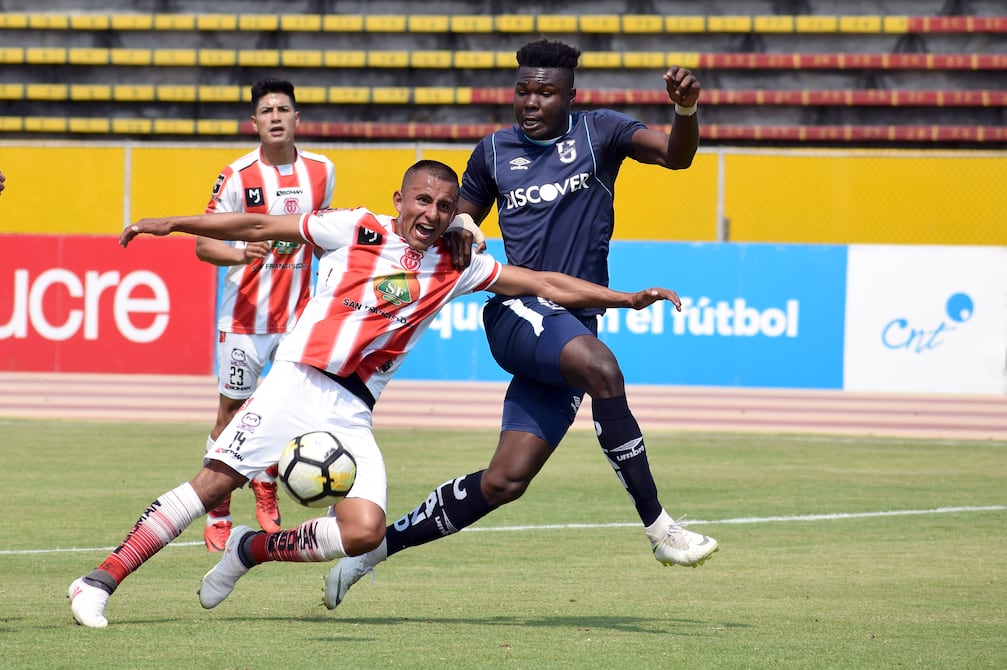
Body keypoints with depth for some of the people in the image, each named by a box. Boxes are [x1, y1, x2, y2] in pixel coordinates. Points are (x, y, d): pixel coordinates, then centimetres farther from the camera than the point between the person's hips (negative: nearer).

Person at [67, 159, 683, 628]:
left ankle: (253, 550, 8)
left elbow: (544, 284, 10)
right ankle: (100, 582, -10)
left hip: (351, 414, 3)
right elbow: (260, 227, 6)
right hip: (297, 384, -3)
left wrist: (628, 298, 3)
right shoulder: (356, 230, 3)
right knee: (213, 483, -16)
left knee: (365, 530, -16)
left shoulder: (454, 269, 10)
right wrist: (173, 225, 4)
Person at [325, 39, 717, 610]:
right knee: (600, 367, -34)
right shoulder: (494, 151, 11)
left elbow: (675, 155, -8)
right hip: (517, 311, -1)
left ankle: (379, 543, 14)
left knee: (504, 483, -3)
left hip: (576, 323, 1)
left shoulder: (598, 132, 6)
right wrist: (457, 248, 0)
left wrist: (686, 110, -29)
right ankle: (658, 526, -31)